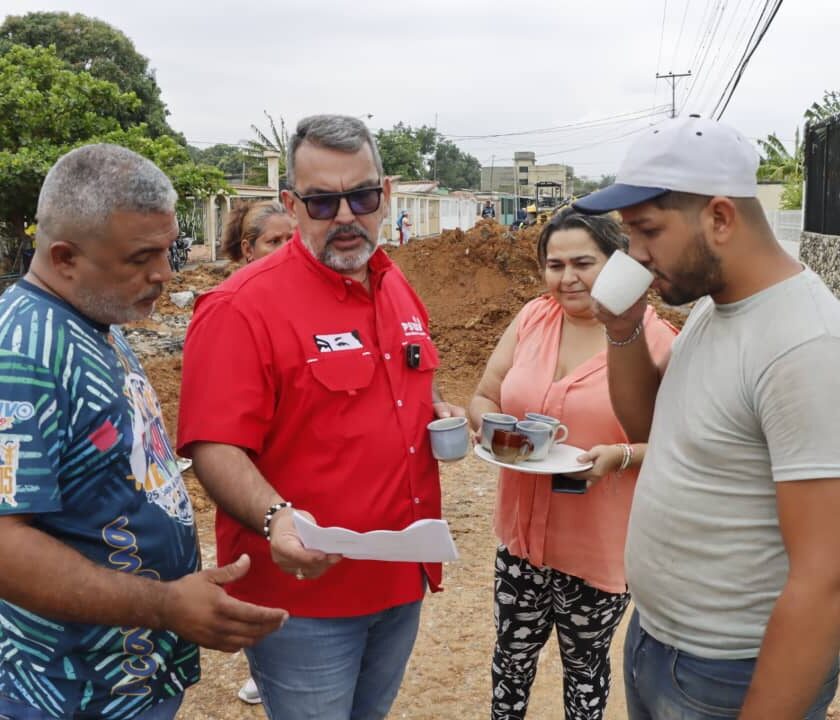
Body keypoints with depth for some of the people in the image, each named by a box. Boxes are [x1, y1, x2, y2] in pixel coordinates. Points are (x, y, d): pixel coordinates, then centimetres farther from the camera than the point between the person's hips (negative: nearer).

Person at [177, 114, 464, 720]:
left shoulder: (399, 289, 6)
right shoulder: (242, 307, -18)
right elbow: (215, 448, -21)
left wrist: (438, 411, 1)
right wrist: (276, 519, -37)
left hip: (404, 580, 7)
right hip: (303, 589, -7)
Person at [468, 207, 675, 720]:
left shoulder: (653, 339, -13)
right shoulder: (532, 318, -1)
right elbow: (483, 398, 6)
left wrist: (621, 457, -27)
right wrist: (491, 423, -16)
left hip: (600, 546, -3)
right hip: (523, 531, 4)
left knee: (586, 664, 19)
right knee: (513, 654, 21)